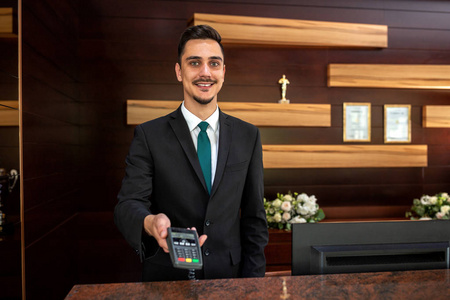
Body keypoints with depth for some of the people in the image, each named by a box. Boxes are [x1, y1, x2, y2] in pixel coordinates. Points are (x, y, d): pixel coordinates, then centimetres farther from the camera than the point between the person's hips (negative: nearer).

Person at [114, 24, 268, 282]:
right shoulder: (149, 135, -7)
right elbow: (127, 204, -13)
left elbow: (254, 217, 1)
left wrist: (253, 283, -2)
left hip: (229, 278, 2)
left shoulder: (248, 136, -1)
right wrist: (150, 222, -36)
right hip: (166, 279, -1)